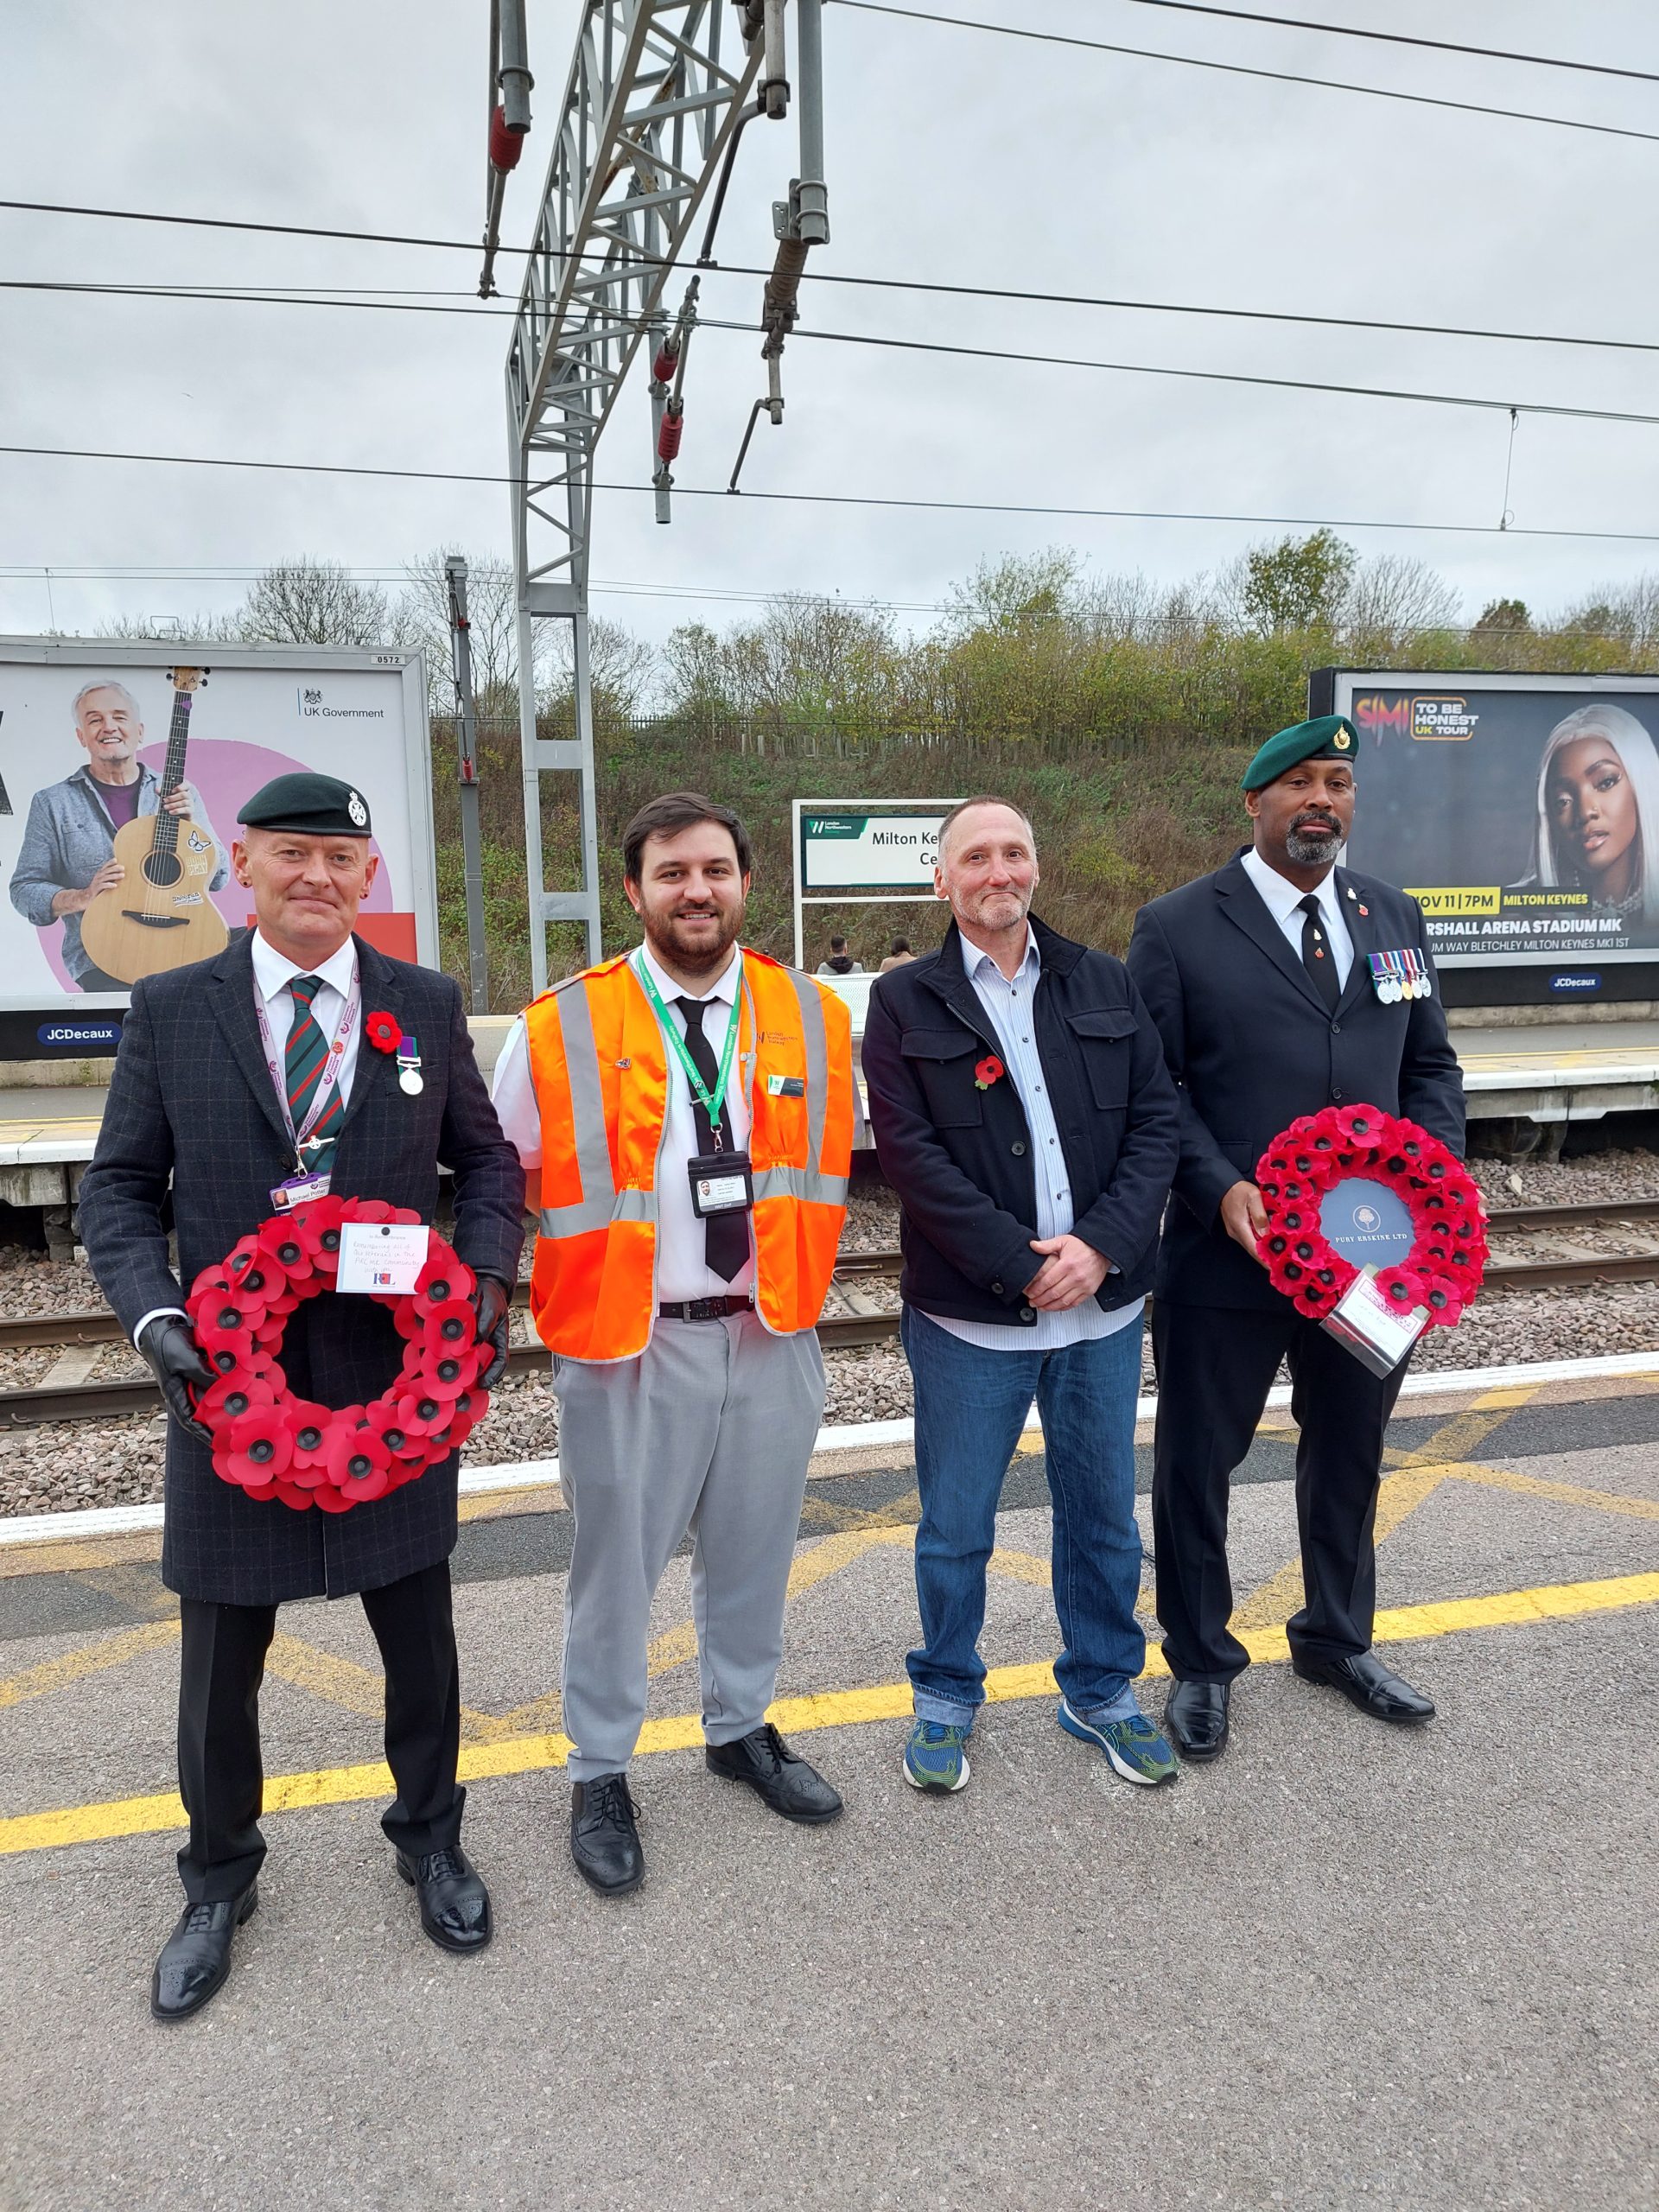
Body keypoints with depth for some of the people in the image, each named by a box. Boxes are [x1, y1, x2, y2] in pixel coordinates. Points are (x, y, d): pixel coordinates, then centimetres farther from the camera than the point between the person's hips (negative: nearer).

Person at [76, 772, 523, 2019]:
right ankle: (220, 1882, 40)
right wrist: (155, 1316, -14)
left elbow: (487, 1160, 7)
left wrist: (487, 1274, -11)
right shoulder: (170, 1010, -1)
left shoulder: (428, 1006, 1)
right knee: (220, 1658, 14)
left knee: (419, 1636, 16)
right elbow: (120, 1189, 2)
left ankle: (430, 1839, 42)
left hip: (402, 1374, 1)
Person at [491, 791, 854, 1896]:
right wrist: (531, 1290, 0)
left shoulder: (816, 1017, 2)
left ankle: (743, 1728, 43)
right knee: (617, 1561, 10)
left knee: (755, 1546, 19)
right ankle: (601, 1774, 32)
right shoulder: (561, 1029, -8)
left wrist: (805, 1269, 12)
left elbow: (836, 1160, 15)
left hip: (775, 1334, 3)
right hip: (627, 1343, -3)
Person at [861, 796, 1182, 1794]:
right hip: (969, 1315, -2)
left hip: (1103, 1303, 3)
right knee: (956, 1525, 10)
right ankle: (947, 1699, 32)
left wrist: (1103, 1245, -12)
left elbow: (1158, 1121, 2)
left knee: (1104, 1514, 16)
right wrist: (1022, 1264, -15)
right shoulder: (905, 1003, -2)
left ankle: (1102, 1689, 37)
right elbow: (914, 1155, -10)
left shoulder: (1106, 985, 6)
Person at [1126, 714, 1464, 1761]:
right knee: (1200, 1459, 10)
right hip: (1231, 1252, -4)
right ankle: (1202, 1662, 33)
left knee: (1351, 1450, 21)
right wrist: (1219, 1190, -21)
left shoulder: (1396, 916, 9)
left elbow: (1431, 1066, 12)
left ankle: (1337, 1637, 45)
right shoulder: (1179, 926, -7)